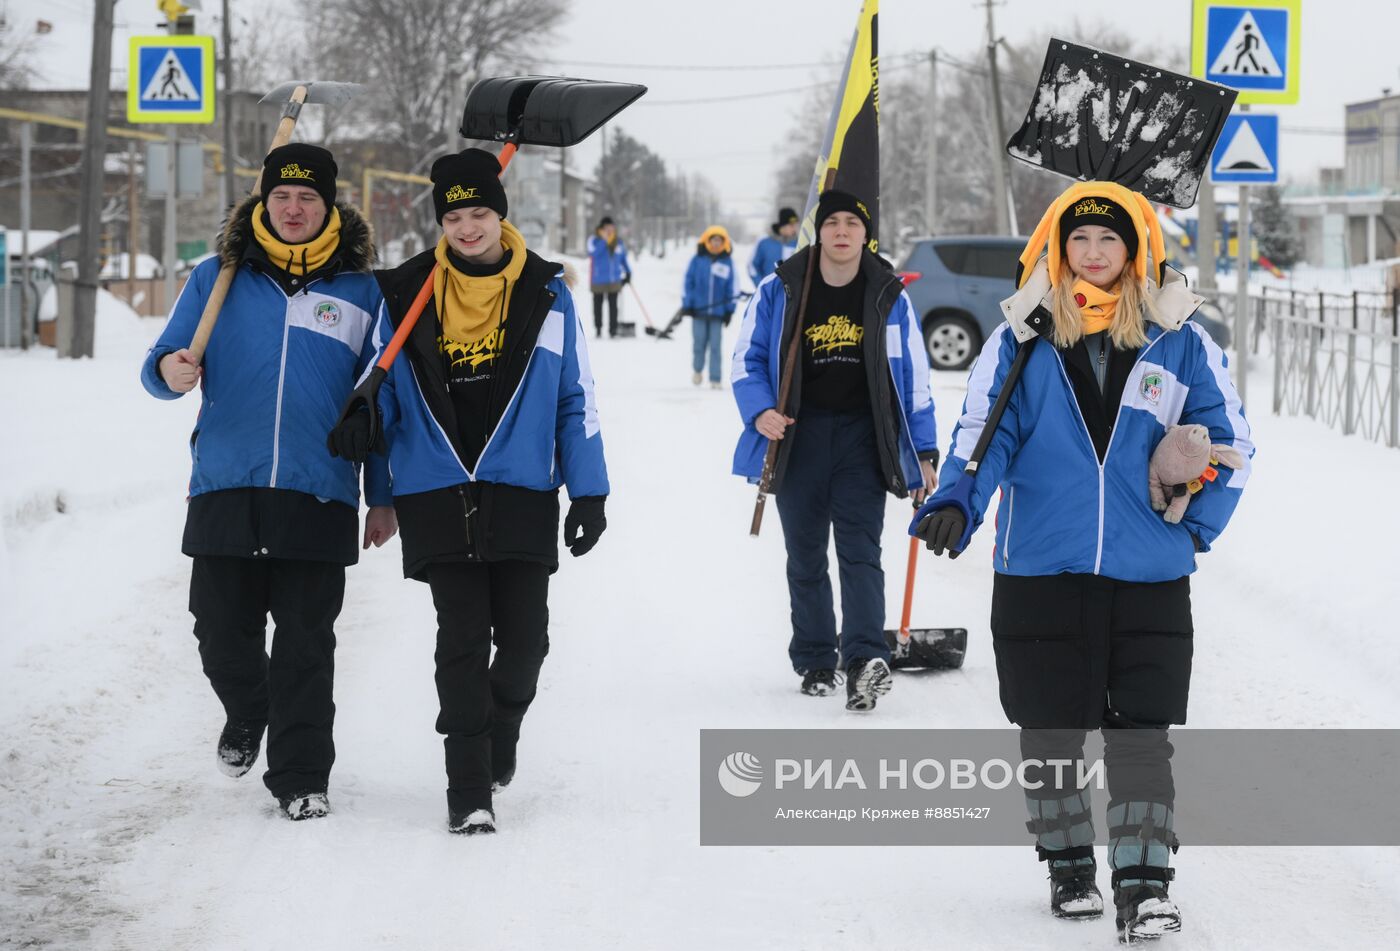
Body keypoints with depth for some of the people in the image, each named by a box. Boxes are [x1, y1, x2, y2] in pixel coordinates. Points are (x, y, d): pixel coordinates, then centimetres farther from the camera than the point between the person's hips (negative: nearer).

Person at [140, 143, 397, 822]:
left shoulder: (360, 292, 7)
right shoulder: (217, 280, 8)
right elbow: (163, 363, 8)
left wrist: (383, 498, 8)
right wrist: (169, 372, -17)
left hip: (318, 496, -1)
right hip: (225, 489, 1)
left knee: (306, 644, -2)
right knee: (222, 633, 5)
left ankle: (299, 777, 7)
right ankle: (247, 714, 36)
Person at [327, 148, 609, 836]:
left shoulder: (546, 295, 5)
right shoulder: (406, 295, 4)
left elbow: (575, 401, 8)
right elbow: (383, 383, 12)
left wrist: (589, 492, 4)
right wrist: (362, 419, -11)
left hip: (523, 496, 1)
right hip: (438, 496, -1)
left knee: (524, 640, 2)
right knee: (462, 638, -5)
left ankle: (499, 728, 34)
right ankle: (469, 786, 2)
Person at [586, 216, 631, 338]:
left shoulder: (618, 242, 9)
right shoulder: (594, 241, -5)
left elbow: (623, 258, 21)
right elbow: (593, 253, -25)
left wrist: (628, 272, 16)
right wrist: (604, 241, -26)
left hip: (614, 280, 3)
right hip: (598, 280, -3)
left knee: (613, 305, 1)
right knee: (598, 304, 6)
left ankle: (613, 329, 3)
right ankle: (598, 328, 18)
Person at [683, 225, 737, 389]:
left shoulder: (727, 262, 1)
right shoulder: (697, 260, -1)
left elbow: (731, 288, 5)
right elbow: (689, 282, 2)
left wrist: (729, 310, 4)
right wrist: (687, 305, -2)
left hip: (717, 312, 0)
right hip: (699, 310, 0)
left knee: (715, 346, -1)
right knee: (699, 343, 8)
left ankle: (715, 379, 5)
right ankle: (697, 370, 33)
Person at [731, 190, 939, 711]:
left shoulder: (889, 296, 3)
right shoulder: (780, 291, 1)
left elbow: (914, 378, 8)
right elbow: (747, 359, 6)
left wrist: (924, 452, 6)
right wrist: (760, 411, -13)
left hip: (863, 438, -1)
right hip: (799, 437, 1)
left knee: (860, 550, -14)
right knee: (805, 558, 8)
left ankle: (865, 659, -25)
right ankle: (814, 662, 18)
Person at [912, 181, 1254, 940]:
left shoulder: (1179, 342, 3)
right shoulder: (1020, 341, 2)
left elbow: (1229, 440, 11)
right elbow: (985, 435, -3)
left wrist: (1195, 527, 3)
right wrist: (956, 505, -20)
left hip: (1149, 577, 0)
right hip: (1039, 572, 0)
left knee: (1141, 734, -3)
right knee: (1049, 731, 9)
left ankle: (1143, 883, 0)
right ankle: (1068, 866, 25)